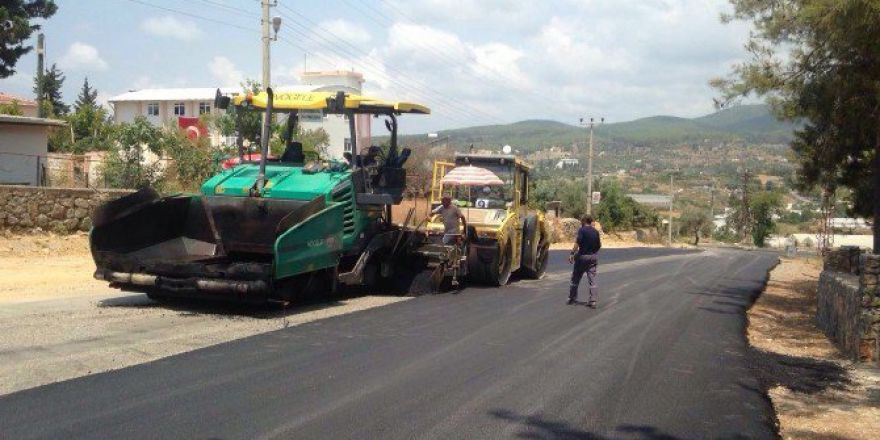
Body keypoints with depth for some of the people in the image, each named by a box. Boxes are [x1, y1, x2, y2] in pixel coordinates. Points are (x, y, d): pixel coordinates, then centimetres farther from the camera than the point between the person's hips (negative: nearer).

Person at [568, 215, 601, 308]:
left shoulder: (582, 230, -9)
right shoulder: (595, 231, 7)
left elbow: (578, 243, -20)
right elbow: (599, 245, 12)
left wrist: (572, 254, -17)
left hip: (583, 256, -4)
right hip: (593, 256, 4)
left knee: (576, 278, 9)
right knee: (592, 279, 5)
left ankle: (572, 298, 16)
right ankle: (593, 301, 0)